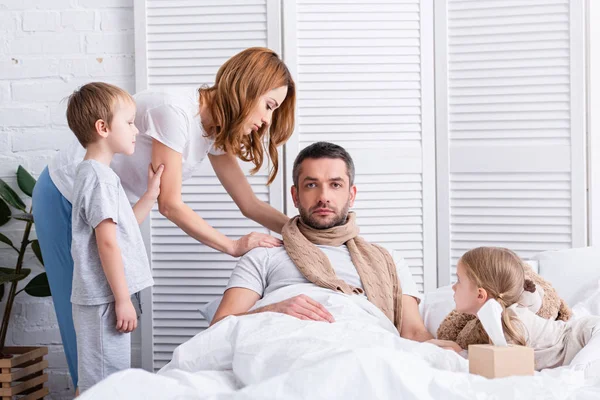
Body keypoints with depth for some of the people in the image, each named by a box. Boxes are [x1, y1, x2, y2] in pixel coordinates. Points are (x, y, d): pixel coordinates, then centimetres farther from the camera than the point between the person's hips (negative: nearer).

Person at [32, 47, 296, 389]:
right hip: (65, 202, -7)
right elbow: (170, 205, -27)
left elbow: (250, 204, -4)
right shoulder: (175, 111, -31)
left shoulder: (217, 129, -6)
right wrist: (234, 246, -22)